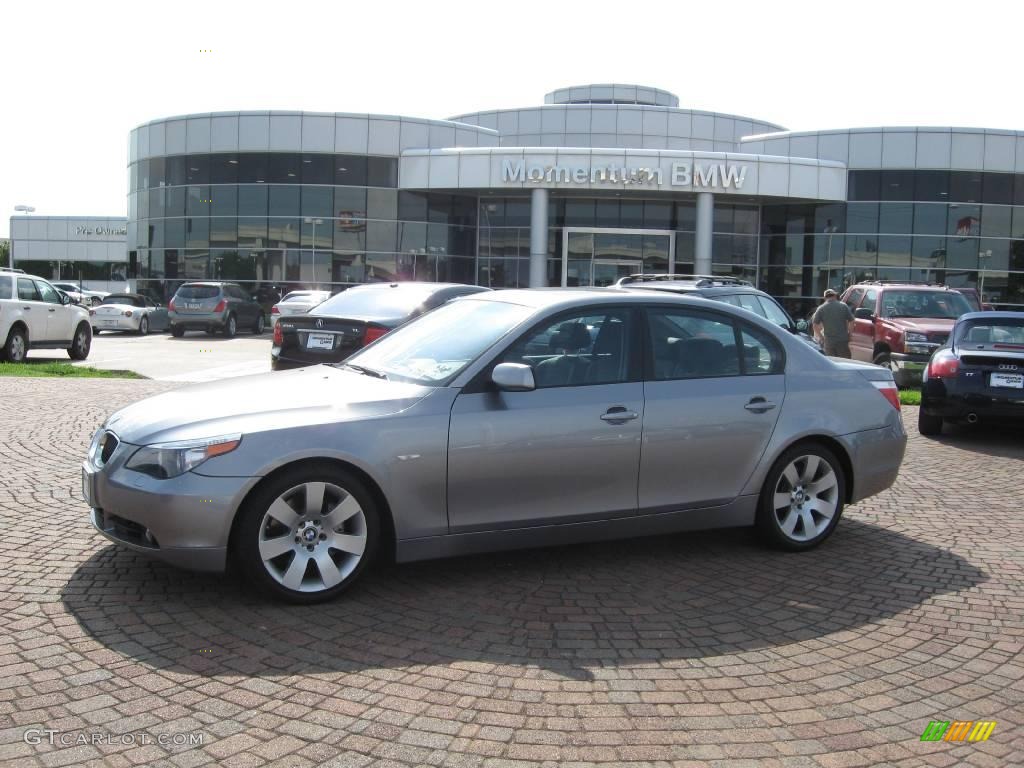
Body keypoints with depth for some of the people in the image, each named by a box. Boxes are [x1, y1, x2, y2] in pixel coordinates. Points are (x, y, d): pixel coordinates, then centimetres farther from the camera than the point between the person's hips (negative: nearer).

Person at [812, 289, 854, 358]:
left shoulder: (821, 309, -1)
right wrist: (849, 334, 11)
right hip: (843, 341, 0)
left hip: (829, 342, 0)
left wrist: (821, 337, 6)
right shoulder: (843, 306, 1)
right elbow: (851, 321, 1)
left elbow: (815, 325, -4)